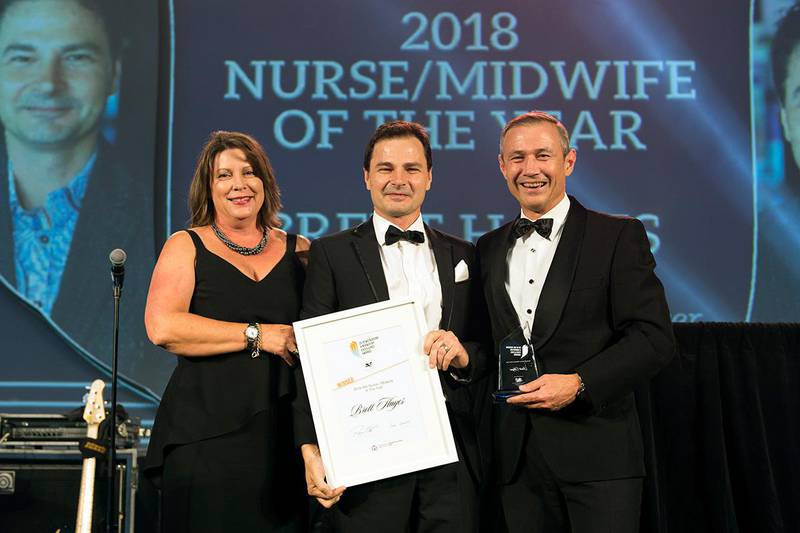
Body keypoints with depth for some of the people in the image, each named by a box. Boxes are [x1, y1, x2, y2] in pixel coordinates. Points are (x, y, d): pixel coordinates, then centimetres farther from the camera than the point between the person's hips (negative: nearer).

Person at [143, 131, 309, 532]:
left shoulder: (298, 250, 12)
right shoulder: (186, 247, 5)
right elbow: (162, 327, -10)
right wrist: (256, 335, -11)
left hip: (282, 434, 3)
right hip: (205, 434, -2)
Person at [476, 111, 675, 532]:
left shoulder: (618, 236, -1)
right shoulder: (488, 249, 15)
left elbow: (654, 338, -8)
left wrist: (579, 383, -18)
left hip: (597, 454, -4)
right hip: (516, 455, 4)